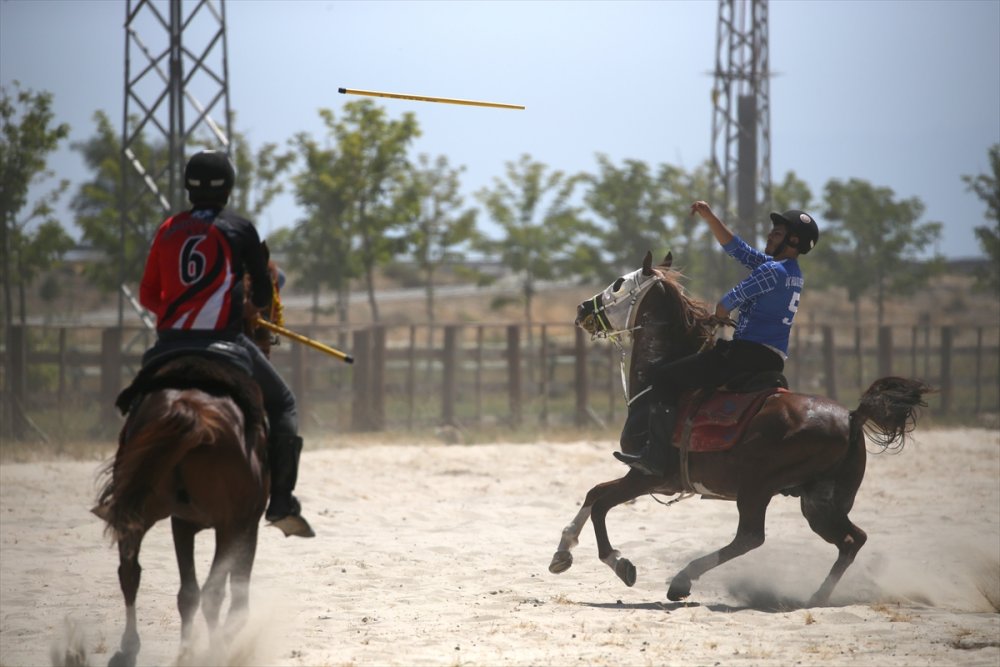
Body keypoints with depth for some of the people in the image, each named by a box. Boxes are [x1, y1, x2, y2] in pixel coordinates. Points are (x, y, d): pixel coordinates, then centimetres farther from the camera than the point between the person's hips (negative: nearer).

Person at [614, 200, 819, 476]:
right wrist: (708, 216, 16)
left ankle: (655, 456, -14)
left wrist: (718, 317, 16)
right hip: (774, 361, 10)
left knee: (665, 376, -9)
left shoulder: (773, 270, -13)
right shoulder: (792, 272, 17)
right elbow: (736, 248, 22)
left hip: (747, 353, -10)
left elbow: (726, 305, -7)